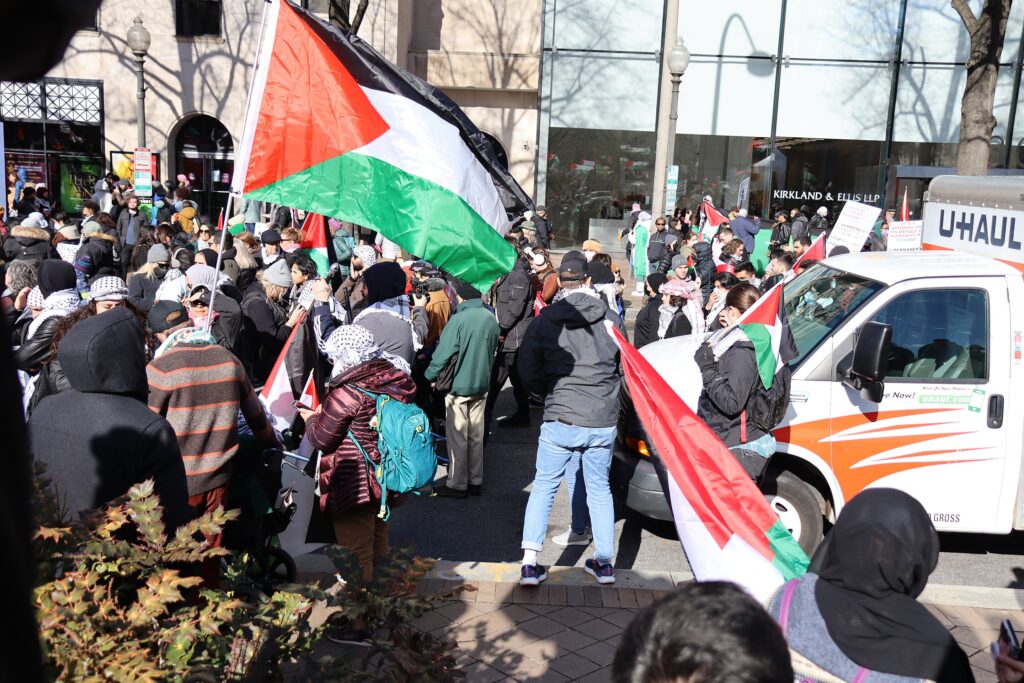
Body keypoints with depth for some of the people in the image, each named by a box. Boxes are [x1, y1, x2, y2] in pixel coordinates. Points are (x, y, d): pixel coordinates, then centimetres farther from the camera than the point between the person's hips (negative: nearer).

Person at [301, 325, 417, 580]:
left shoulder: (348, 392, -22)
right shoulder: (394, 379, 0)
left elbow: (321, 439, -12)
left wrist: (311, 418, 8)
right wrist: (324, 413, 19)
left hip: (356, 488, -8)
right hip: (389, 481, 8)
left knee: (357, 558, 4)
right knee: (378, 547, 23)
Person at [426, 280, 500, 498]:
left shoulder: (459, 319, -18)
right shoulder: (491, 319, 1)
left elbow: (443, 354, -17)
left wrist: (427, 376, -4)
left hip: (459, 386, -6)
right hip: (481, 385, 6)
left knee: (457, 437, 4)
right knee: (476, 436, 14)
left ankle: (457, 484, 11)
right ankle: (475, 481, 23)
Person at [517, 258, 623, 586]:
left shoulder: (544, 321, -3)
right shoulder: (611, 319, 1)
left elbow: (528, 372, 0)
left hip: (560, 419, -2)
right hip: (604, 421, 2)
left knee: (544, 486, 10)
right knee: (599, 488, 16)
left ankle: (530, 562, 7)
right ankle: (604, 562, 23)